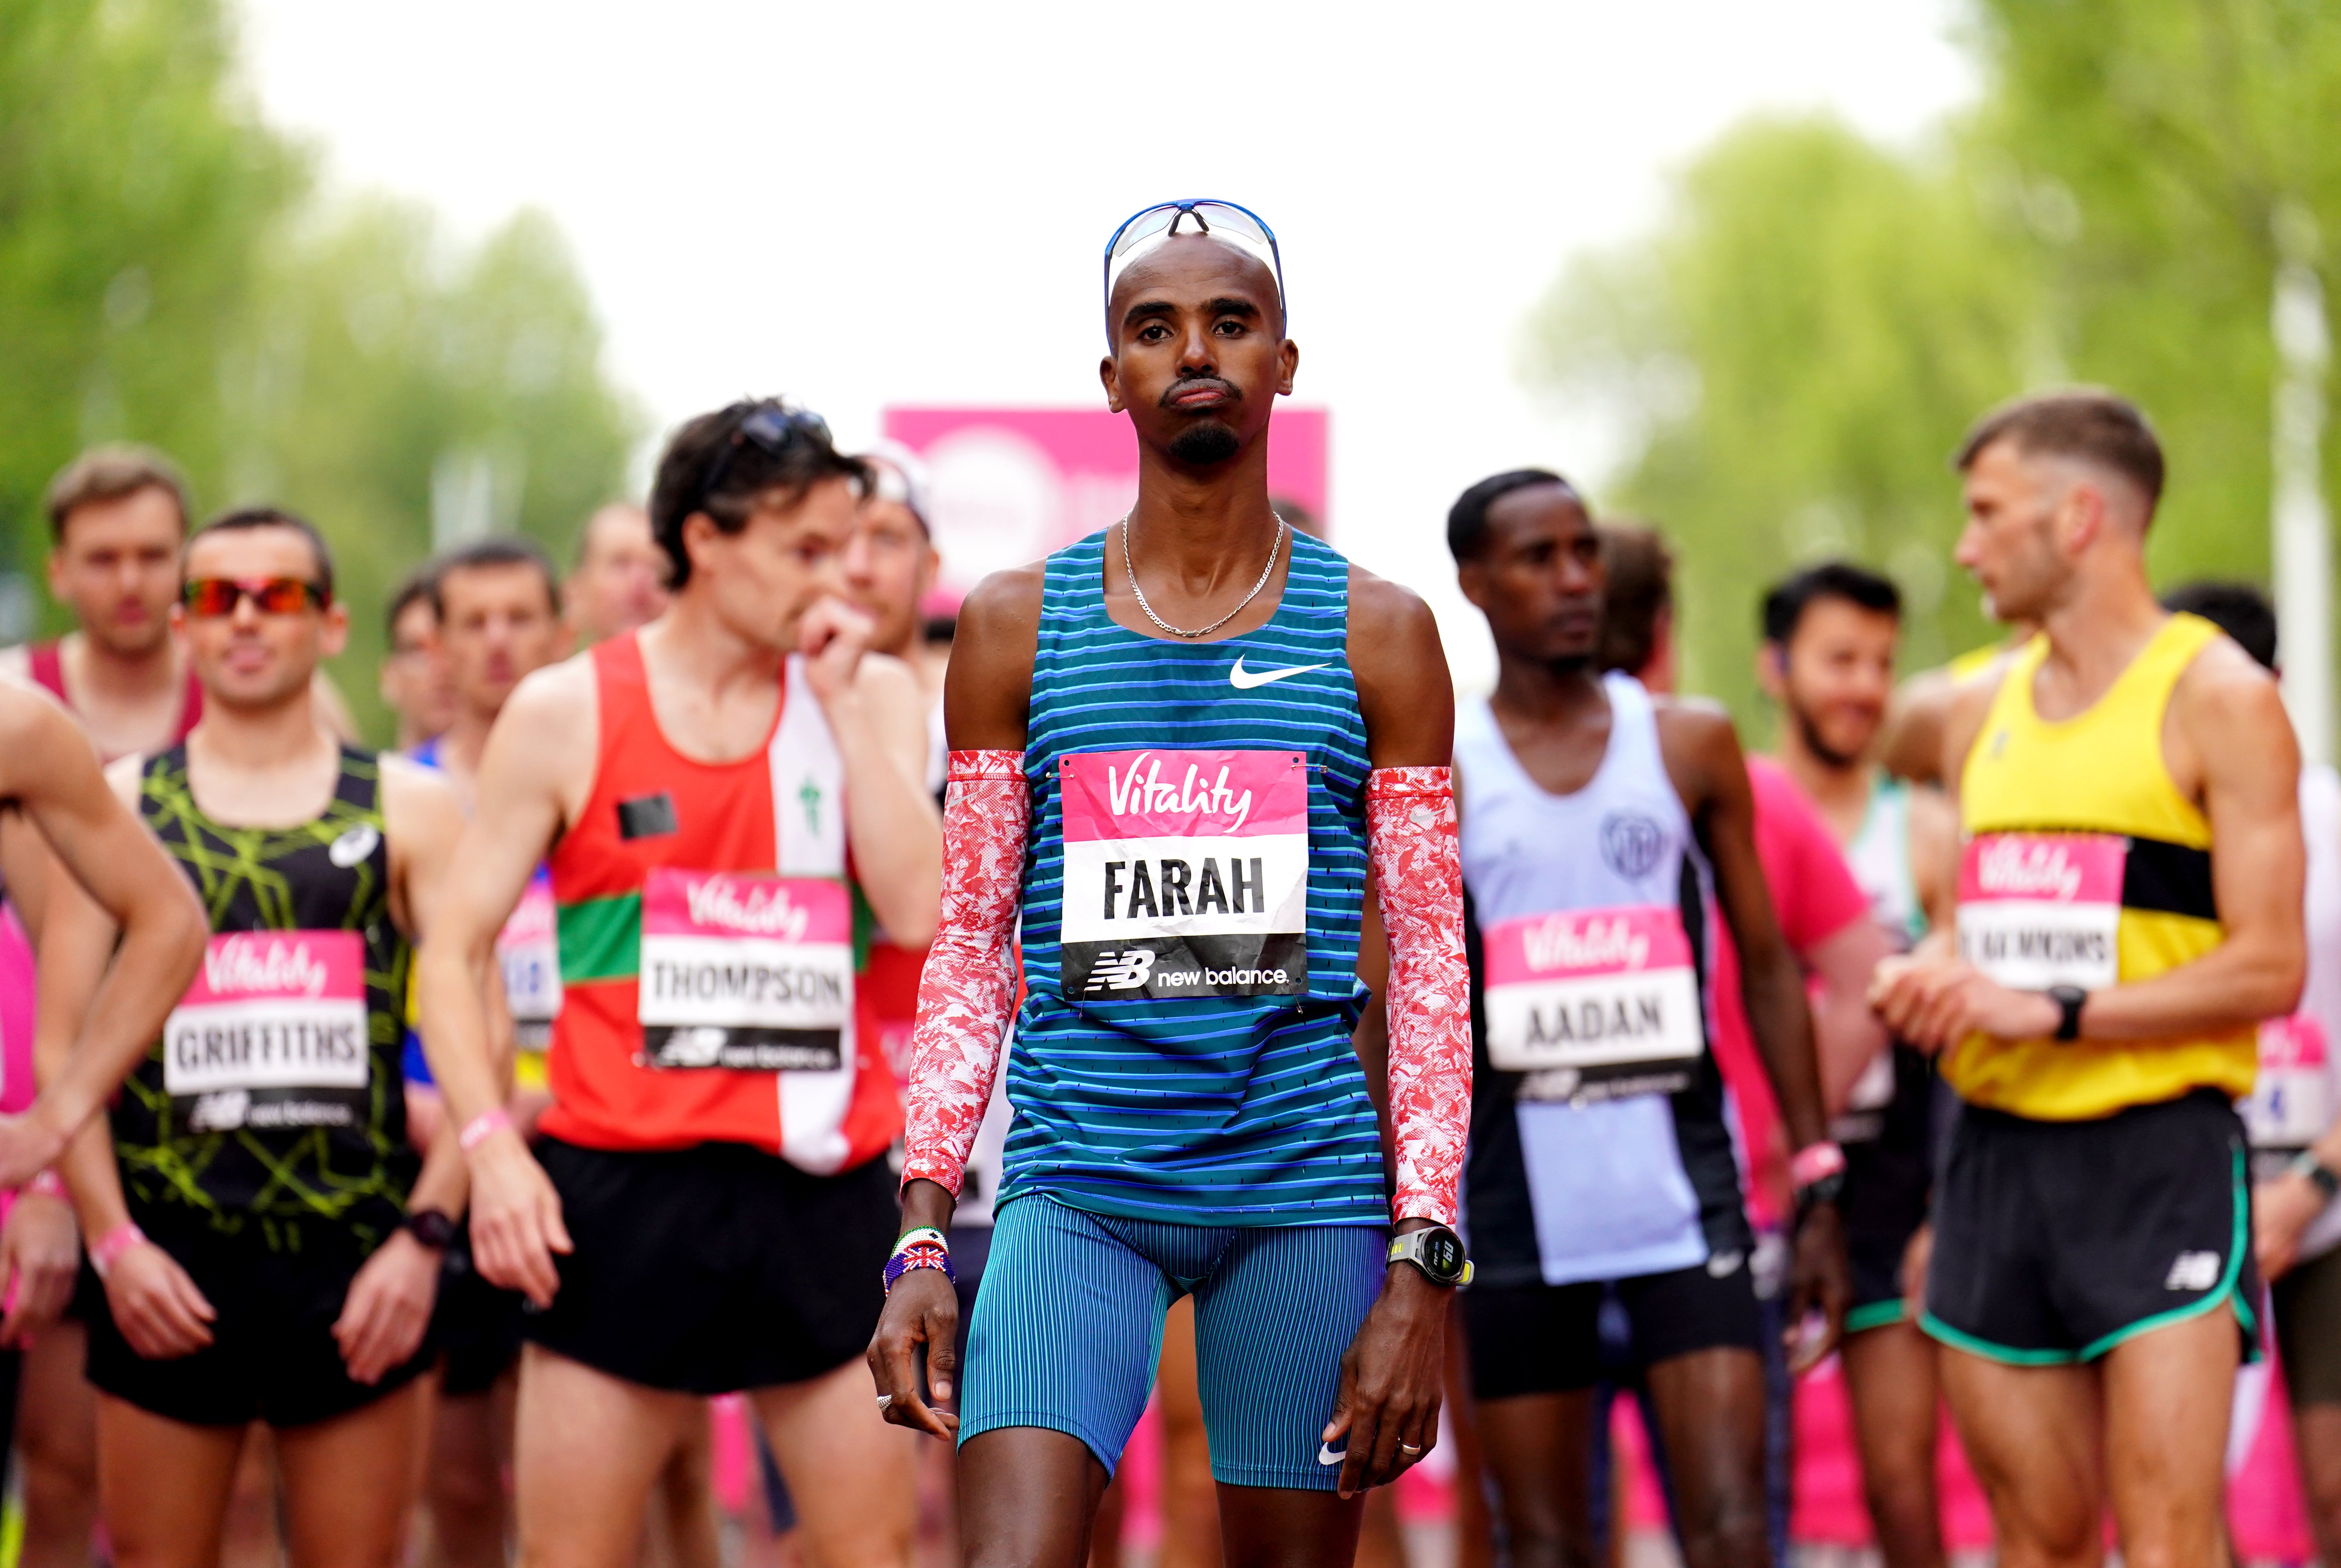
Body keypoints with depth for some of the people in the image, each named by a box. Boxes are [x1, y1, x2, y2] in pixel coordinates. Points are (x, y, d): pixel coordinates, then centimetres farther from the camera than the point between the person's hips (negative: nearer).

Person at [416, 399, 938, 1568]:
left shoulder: (868, 697, 7)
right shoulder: (566, 713, 1)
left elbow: (917, 910, -7)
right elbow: (455, 952, 1)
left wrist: (842, 702, -6)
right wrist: (491, 1144, -12)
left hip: (822, 1190, 2)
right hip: (625, 1185, -2)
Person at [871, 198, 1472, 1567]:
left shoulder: (1377, 632, 6)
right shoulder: (1017, 626, 7)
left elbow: (1433, 960, 5)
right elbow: (972, 943, 9)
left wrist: (1422, 1266, -3)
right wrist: (921, 1243, 1)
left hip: (1304, 1191, 0)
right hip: (1077, 1181, 0)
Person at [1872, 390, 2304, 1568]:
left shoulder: (2218, 699, -5)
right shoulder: (1984, 715, 16)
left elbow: (2270, 970, -12)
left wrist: (2051, 1015, -17)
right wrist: (1925, 983, 3)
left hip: (2159, 1159, -6)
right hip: (1995, 1153, 6)